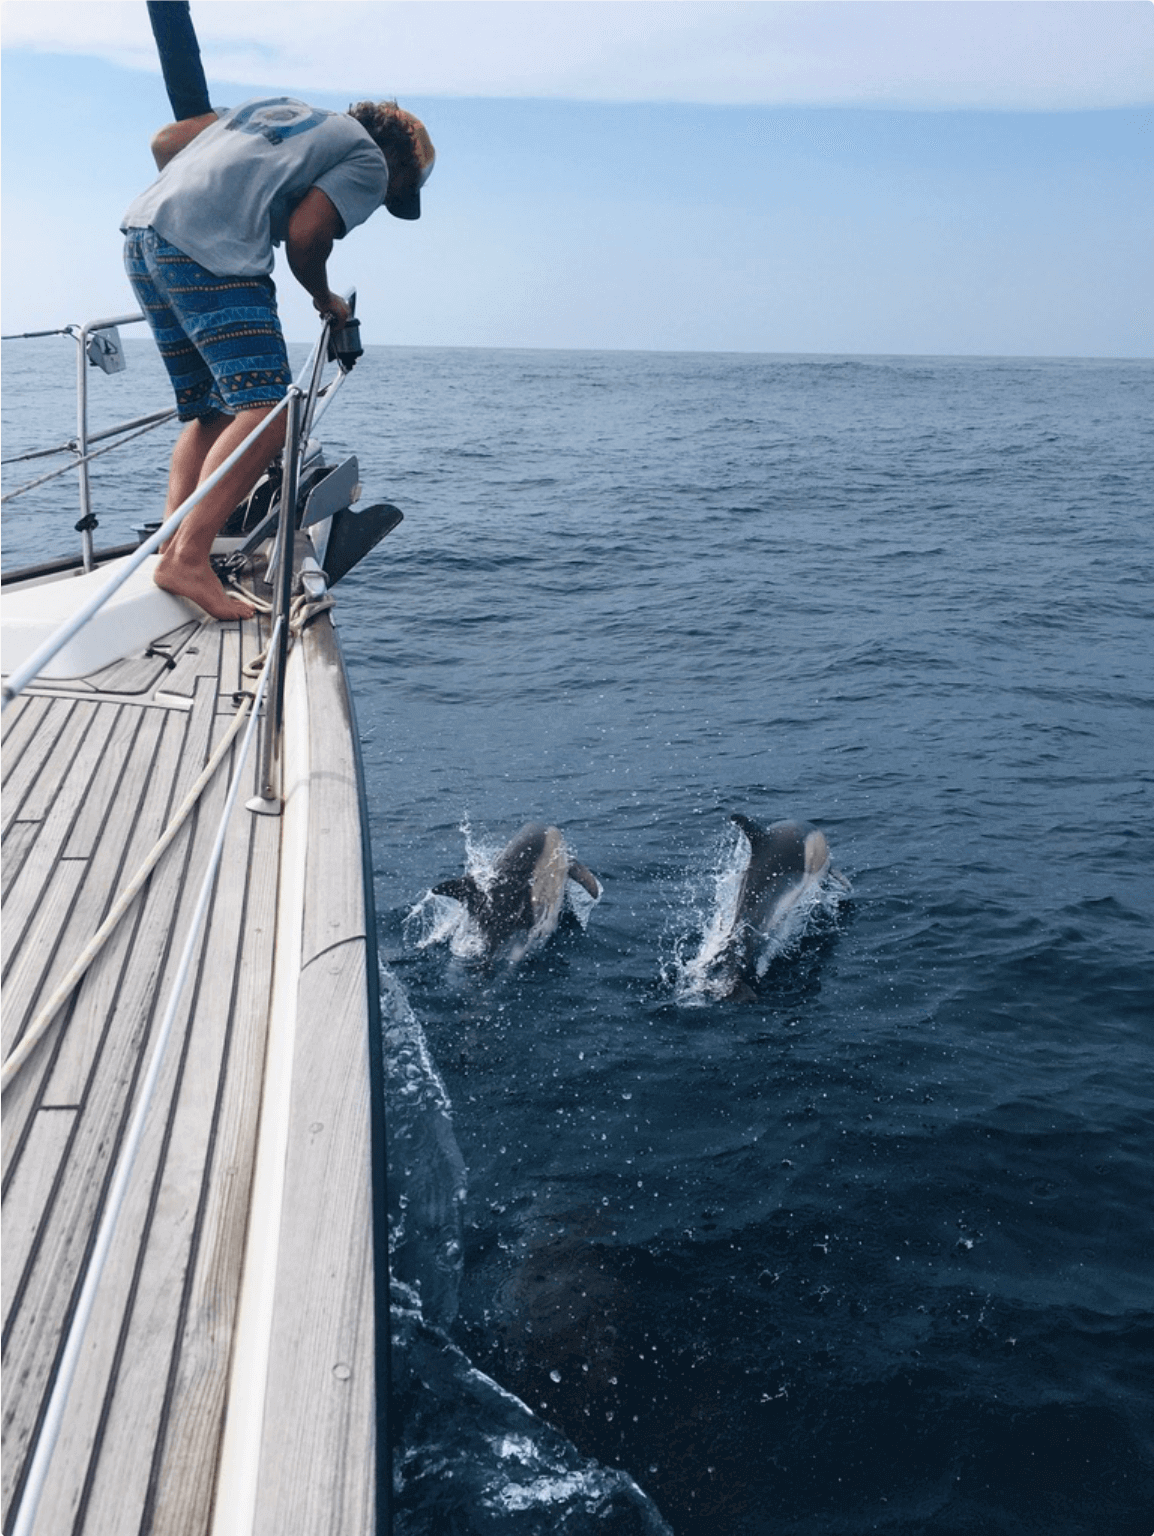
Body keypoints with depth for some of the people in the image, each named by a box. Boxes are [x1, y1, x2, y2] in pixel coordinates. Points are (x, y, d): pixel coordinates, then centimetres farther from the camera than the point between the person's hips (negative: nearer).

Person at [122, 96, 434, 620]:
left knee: (211, 412, 14)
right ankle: (188, 559, -22)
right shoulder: (370, 161, 11)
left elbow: (164, 141, 26)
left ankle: (173, 548, 7)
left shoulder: (283, 105, 32)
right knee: (266, 409, -13)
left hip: (142, 230, 9)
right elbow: (304, 234, -3)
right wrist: (325, 299, 16)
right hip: (207, 248, -9)